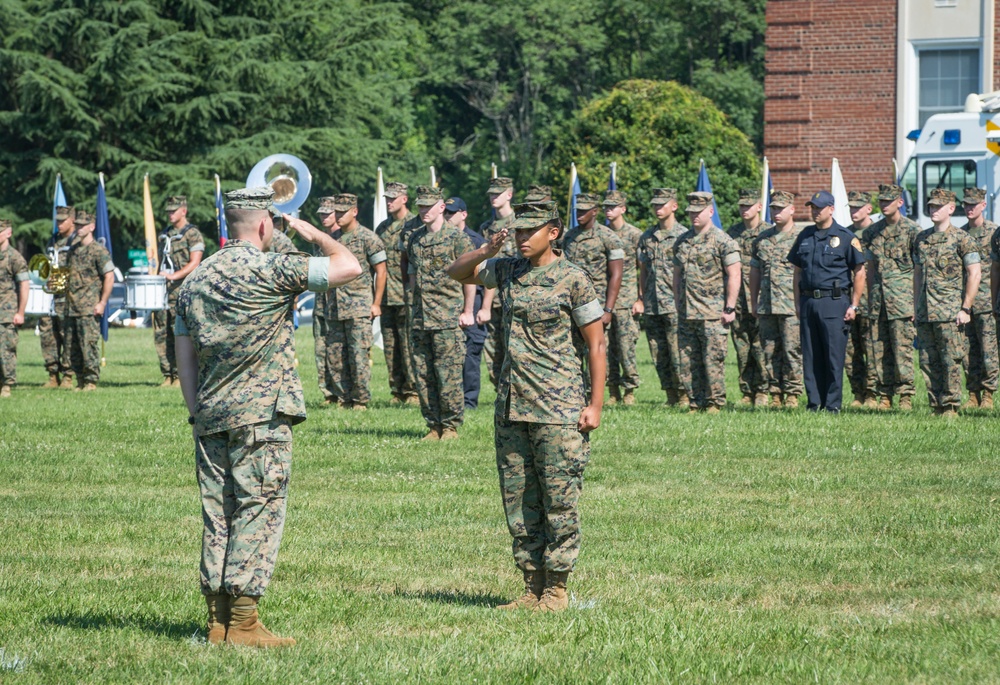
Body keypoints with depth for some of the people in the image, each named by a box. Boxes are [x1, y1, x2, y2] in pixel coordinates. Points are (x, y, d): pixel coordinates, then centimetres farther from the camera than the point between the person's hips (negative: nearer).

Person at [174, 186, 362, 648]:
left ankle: (218, 621, 10)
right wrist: (313, 234, 8)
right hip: (262, 416, -7)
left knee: (218, 516, 9)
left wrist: (196, 414, 17)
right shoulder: (270, 270, -9)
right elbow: (348, 267, -8)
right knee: (259, 512, -4)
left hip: (210, 416, 7)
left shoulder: (196, 279, 12)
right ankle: (243, 622, -7)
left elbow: (184, 355, 13)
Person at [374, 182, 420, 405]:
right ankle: (396, 391, 12)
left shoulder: (414, 225, -4)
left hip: (407, 296, -7)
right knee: (390, 347, 7)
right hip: (386, 298, 7)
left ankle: (412, 392, -2)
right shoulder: (382, 228, 16)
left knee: (409, 345, -6)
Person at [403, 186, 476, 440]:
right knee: (422, 375, 5)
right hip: (420, 320, 6)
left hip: (448, 320, -6)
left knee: (448, 375, -6)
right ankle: (433, 426, 12)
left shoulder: (457, 238, -4)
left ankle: (451, 426, 2)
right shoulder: (414, 239, 14)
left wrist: (467, 311, -6)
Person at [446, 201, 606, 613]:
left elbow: (596, 344, -4)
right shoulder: (507, 271, 11)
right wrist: (486, 251, 0)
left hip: (558, 408, -6)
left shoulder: (572, 278, -5)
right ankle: (532, 587, 14)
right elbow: (456, 273, 21)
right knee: (518, 501, 7)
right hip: (511, 405, 6)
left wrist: (595, 405, -9)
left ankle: (556, 589, 3)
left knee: (559, 501, -3)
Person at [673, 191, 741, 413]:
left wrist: (729, 308, -12)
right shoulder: (682, 242, 14)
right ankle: (696, 404, 13)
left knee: (713, 361, -4)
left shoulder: (722, 241, -4)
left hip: (713, 315, -6)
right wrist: (678, 304, 14)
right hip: (686, 315, 6)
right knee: (688, 364, 6)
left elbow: (734, 276, -8)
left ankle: (715, 404, 4)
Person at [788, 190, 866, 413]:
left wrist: (854, 305, -7)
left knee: (834, 357, -5)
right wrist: (798, 303, 11)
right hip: (808, 301, 5)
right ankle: (814, 403, 11)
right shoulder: (805, 236, 14)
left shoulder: (845, 237, -2)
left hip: (834, 302, -5)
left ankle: (833, 404, -2)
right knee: (810, 357, 6)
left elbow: (859, 272, -2)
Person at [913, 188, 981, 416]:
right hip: (925, 315, 6)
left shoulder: (961, 239, -3)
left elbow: (974, 274, -6)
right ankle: (936, 407, 11)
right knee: (930, 363, 6)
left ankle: (950, 407, -1)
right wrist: (917, 306, 15)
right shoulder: (920, 239, 14)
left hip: (950, 313, -6)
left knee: (951, 362, -5)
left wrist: (965, 309, -11)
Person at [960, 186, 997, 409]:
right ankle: (973, 394, 10)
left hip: (986, 299, -5)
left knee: (989, 350, -5)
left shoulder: (993, 232, -1)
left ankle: (988, 395, 0)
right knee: (968, 350, 5)